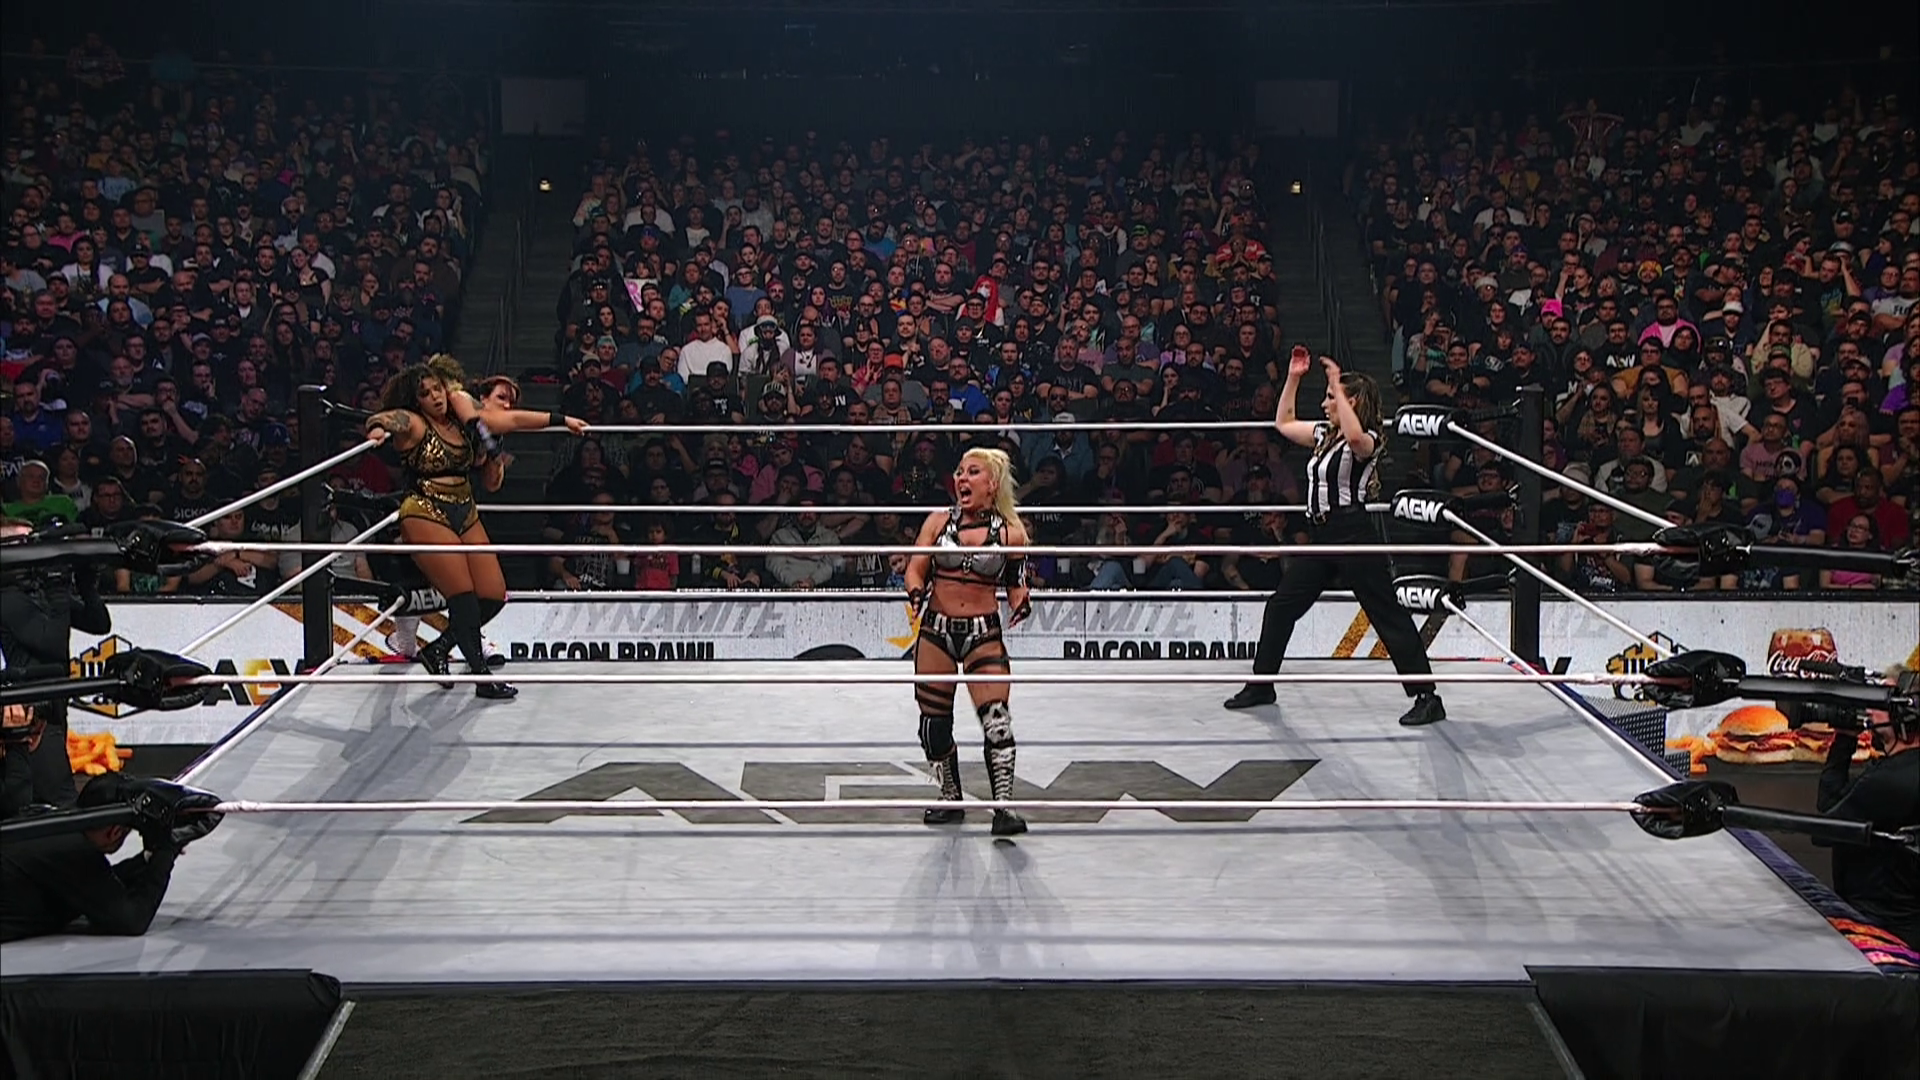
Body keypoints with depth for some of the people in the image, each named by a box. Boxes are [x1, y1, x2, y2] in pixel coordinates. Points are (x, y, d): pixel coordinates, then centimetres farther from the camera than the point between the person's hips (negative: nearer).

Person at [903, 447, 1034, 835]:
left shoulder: (1010, 534, 0)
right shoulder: (937, 522, 4)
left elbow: (1016, 585, 7)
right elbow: (915, 570, 4)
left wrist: (1022, 604, -14)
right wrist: (916, 593, -17)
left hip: (984, 635, -2)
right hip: (936, 631, 2)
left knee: (996, 719, -15)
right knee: (934, 723, 7)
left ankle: (1003, 806, -11)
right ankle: (950, 800, 24)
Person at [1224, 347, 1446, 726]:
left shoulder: (1366, 440, -10)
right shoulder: (1325, 435, 15)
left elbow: (1354, 436, -36)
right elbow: (1284, 423, 27)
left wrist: (1337, 385, -29)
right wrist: (1293, 378, 18)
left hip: (1354, 536, -9)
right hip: (1323, 535, 9)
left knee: (1388, 615, -8)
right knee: (1280, 607, 12)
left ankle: (1428, 698, -5)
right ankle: (1261, 685, 24)